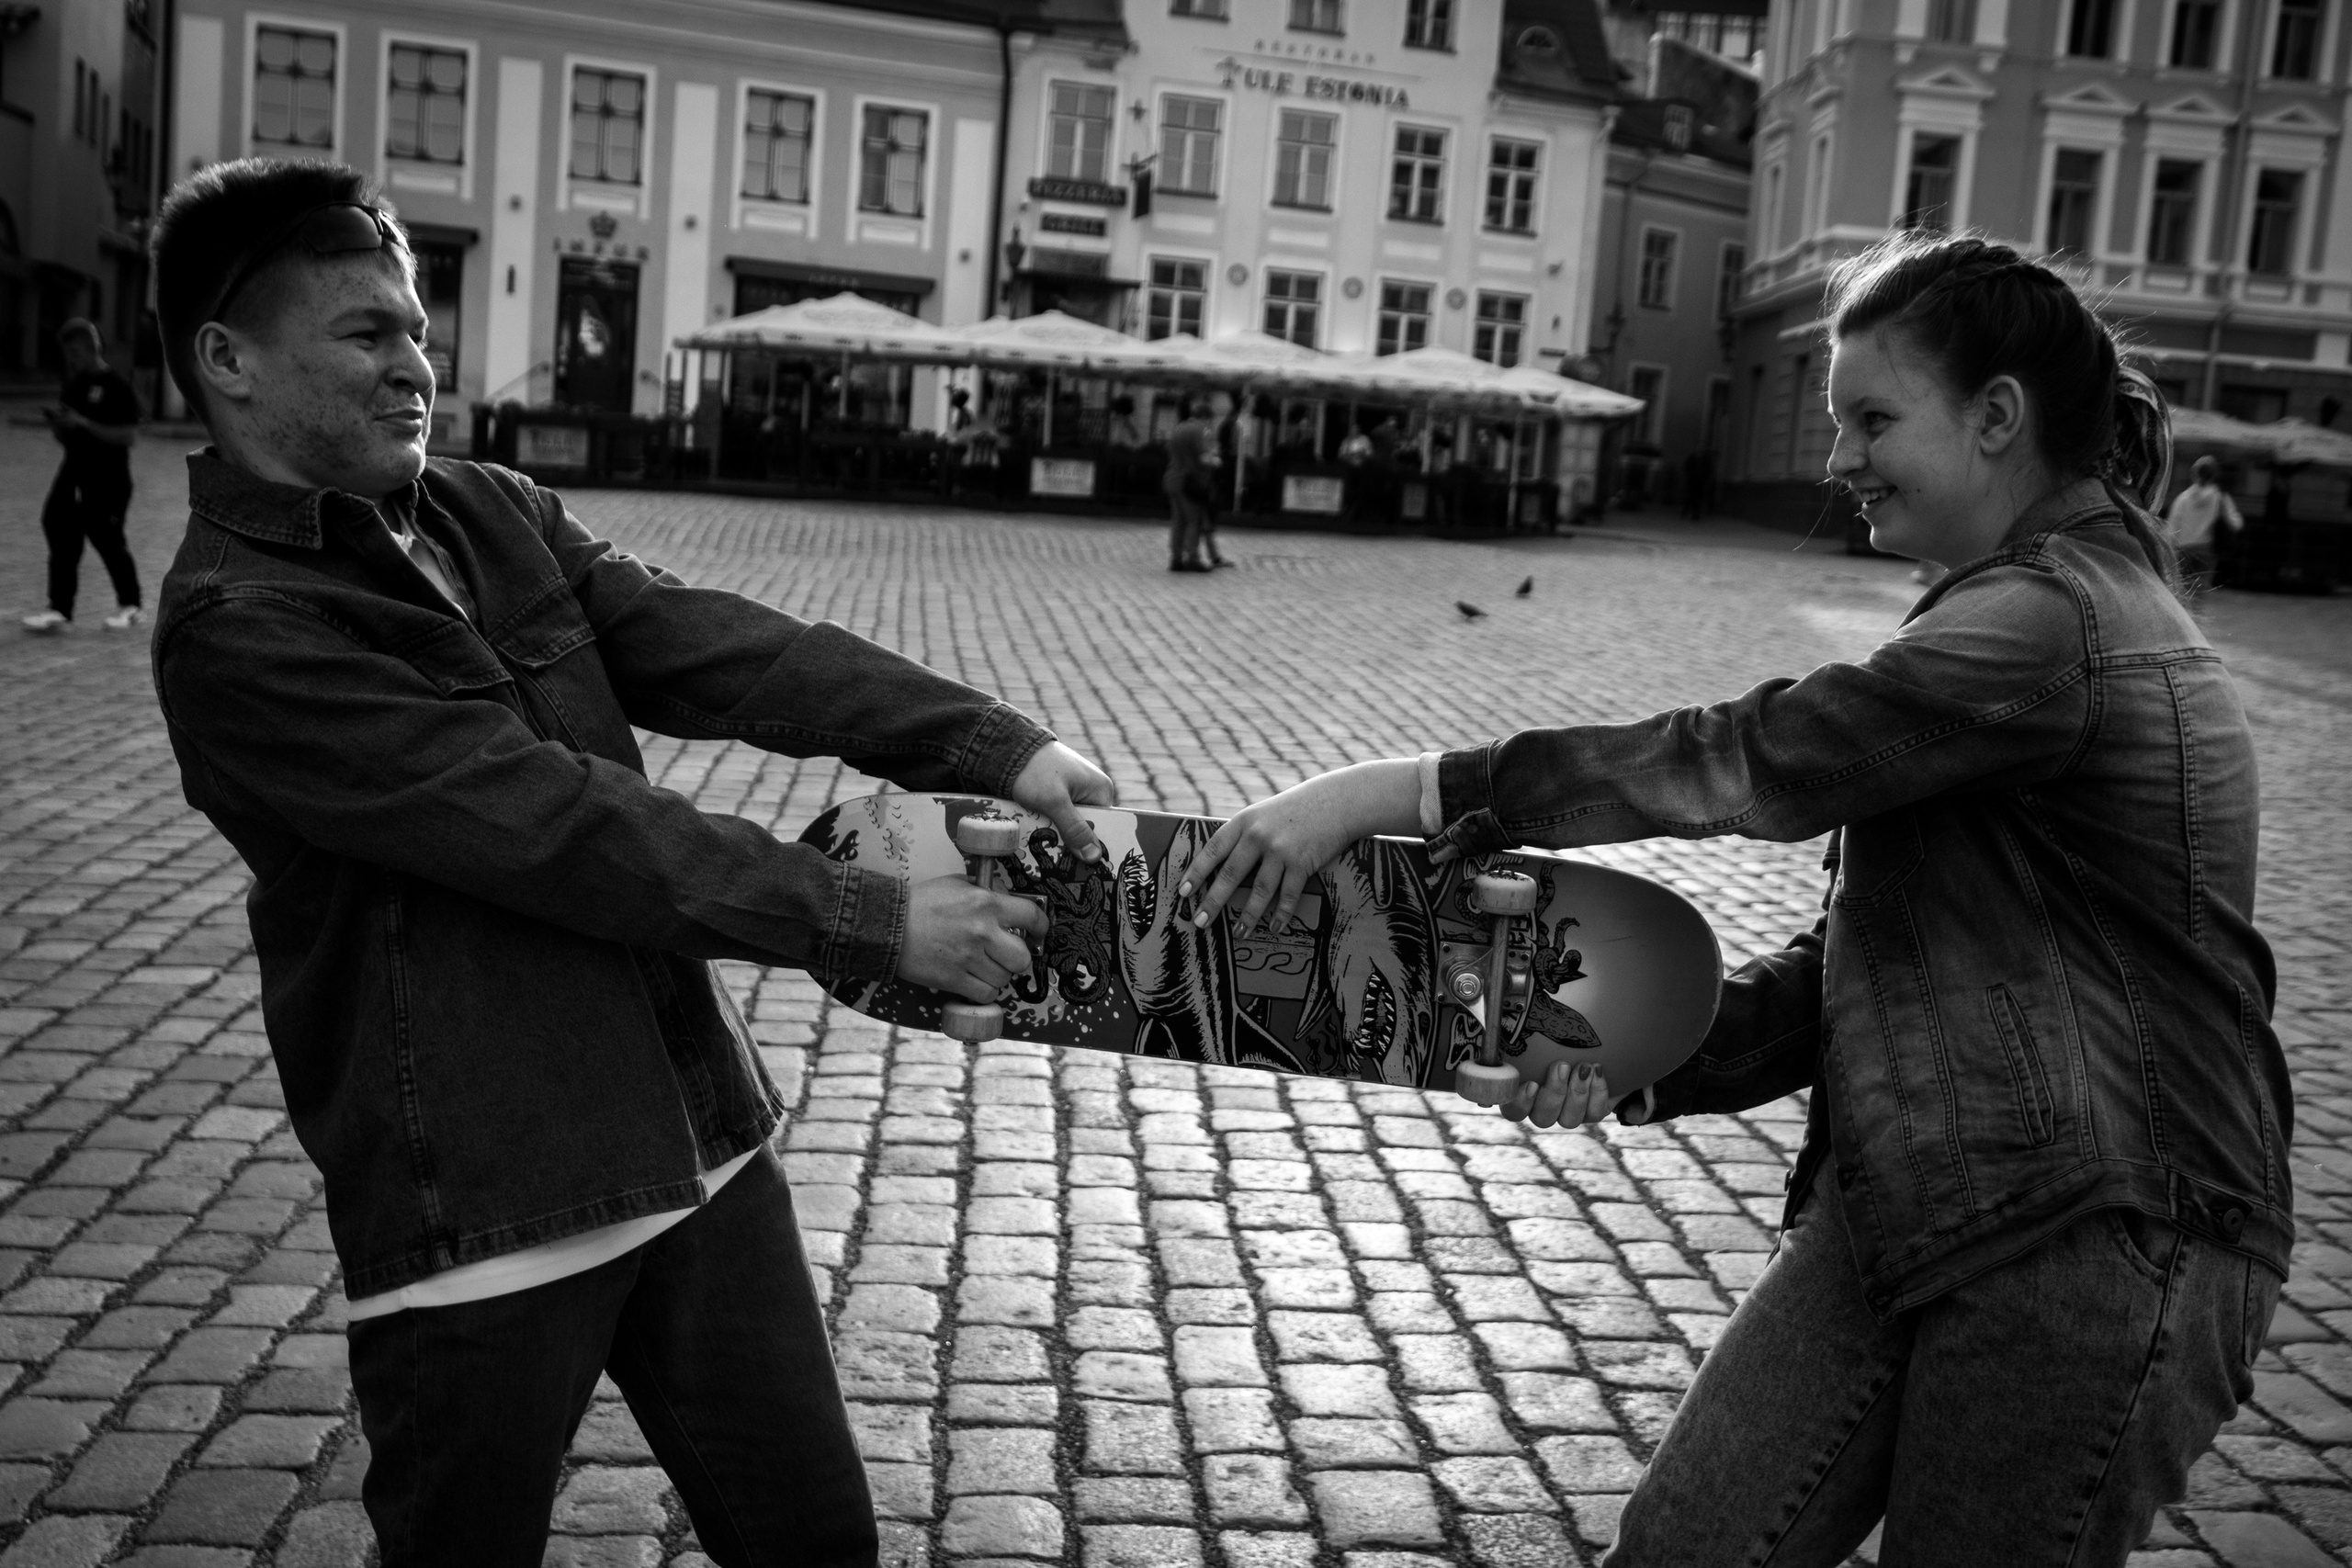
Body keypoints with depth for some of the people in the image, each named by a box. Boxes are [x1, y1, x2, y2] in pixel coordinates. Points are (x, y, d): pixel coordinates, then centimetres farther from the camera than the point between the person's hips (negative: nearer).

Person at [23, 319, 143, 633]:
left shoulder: (117, 387, -9)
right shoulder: (72, 387, 12)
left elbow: (129, 435, -16)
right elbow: (66, 439, 18)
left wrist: (83, 424, -20)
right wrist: (58, 424, -4)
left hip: (109, 478, -6)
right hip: (74, 470, 7)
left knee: (106, 538, -1)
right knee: (61, 537, -1)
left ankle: (130, 605, 16)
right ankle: (59, 609, 1)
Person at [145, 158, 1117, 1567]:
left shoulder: (496, 514, 8)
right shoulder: (235, 628, -14)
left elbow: (719, 649, -4)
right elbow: (550, 820, -22)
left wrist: (992, 744, -16)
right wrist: (872, 925, -22)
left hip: (699, 1139, 6)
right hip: (480, 1211, -6)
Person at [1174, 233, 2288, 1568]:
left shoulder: (2053, 622, -16)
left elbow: (1749, 758, -27)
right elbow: (1870, 952, 12)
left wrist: (1401, 790, -27)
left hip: (2095, 1244, -8)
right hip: (1900, 1206, 8)